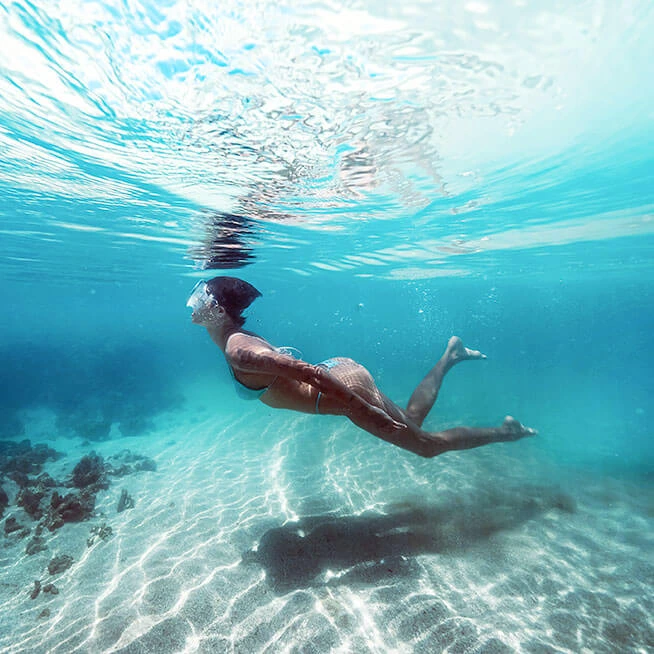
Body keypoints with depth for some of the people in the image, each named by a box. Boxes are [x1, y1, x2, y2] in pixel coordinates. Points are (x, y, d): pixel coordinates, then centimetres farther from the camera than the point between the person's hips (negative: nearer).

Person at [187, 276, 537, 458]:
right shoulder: (241, 339, 8)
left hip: (344, 385, -9)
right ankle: (450, 354, 35)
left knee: (427, 444, 9)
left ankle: (505, 431, 24)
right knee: (411, 420, 29)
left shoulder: (238, 352, -21)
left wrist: (363, 409, -26)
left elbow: (307, 372, -30)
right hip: (337, 371, 9)